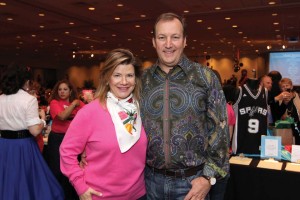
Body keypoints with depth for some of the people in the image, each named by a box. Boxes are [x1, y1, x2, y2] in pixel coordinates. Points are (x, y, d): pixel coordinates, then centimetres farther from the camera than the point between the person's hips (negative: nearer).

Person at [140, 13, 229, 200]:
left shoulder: (206, 77, -6)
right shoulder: (142, 79, 2)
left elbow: (219, 128, -6)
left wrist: (209, 177, -10)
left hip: (192, 181, -2)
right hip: (151, 179, 3)